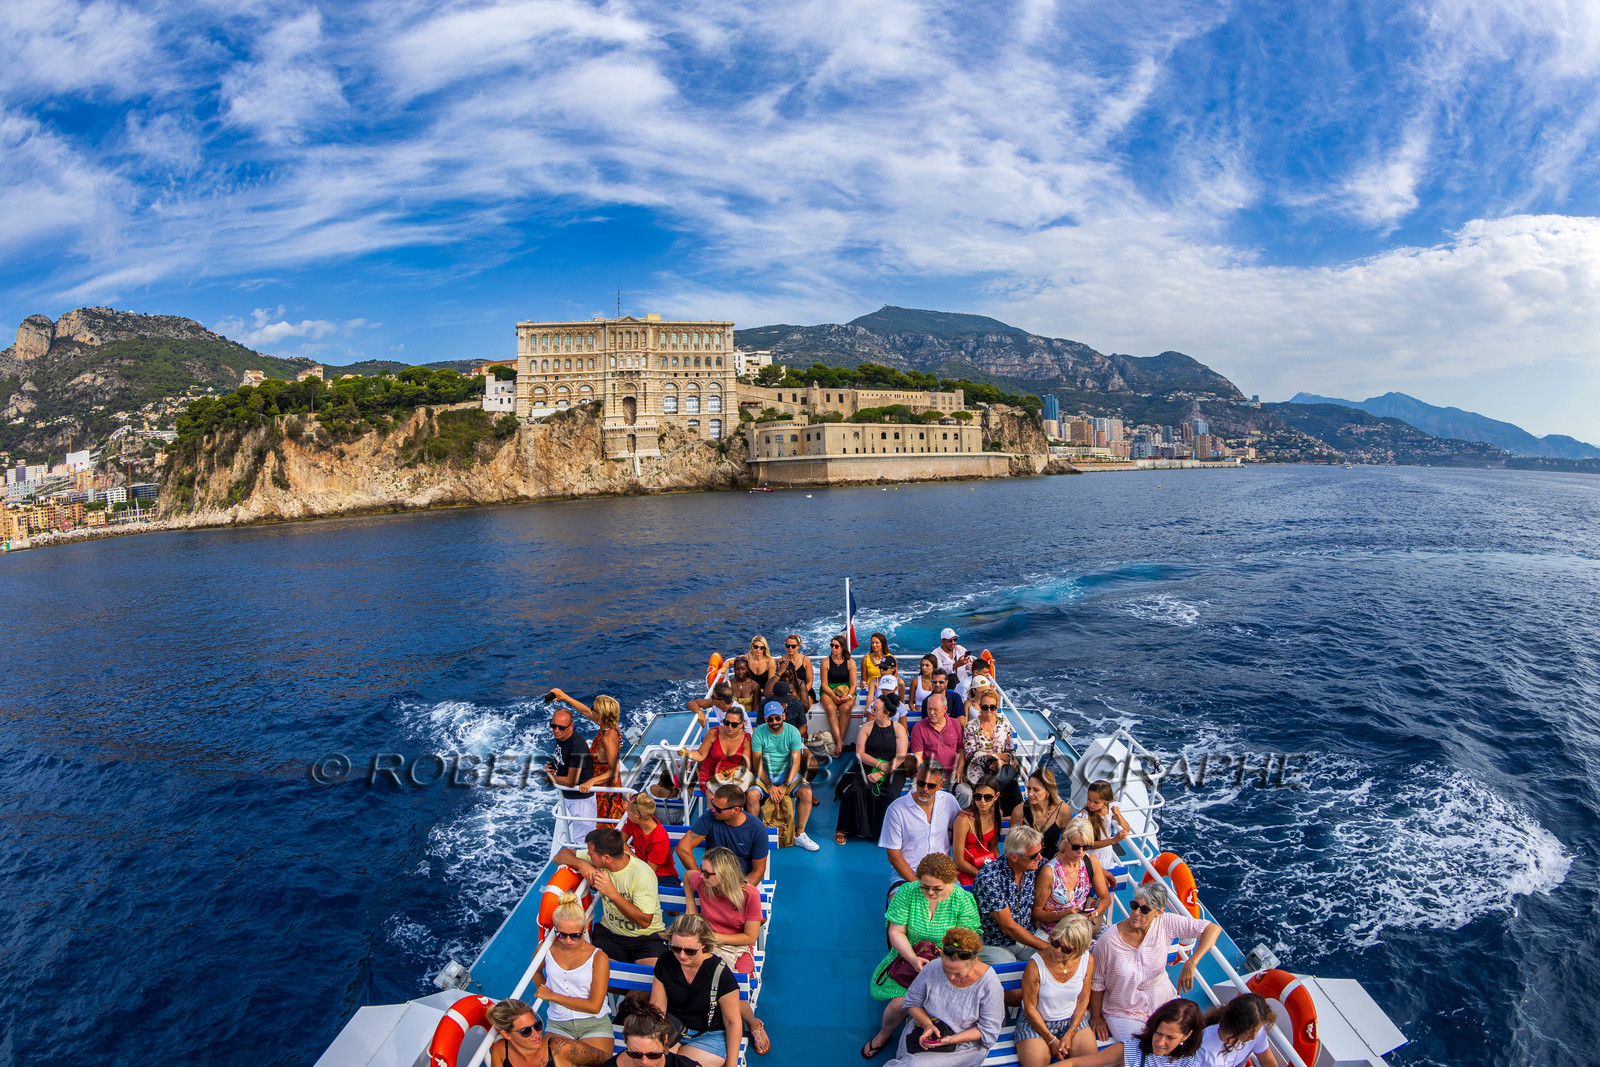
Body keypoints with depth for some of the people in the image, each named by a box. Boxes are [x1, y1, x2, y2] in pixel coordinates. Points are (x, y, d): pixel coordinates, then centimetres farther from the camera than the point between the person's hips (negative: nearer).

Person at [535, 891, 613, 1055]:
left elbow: (594, 1006, -9)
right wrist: (544, 993, 8)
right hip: (558, 1024, 1)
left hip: (594, 1024, -1)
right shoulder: (547, 949, 4)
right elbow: (536, 971, 29)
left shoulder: (598, 957, -4)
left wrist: (552, 996, -7)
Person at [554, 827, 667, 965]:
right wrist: (581, 863, -18)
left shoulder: (643, 875, -23)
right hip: (609, 933, 4)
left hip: (646, 936, -4)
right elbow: (560, 855, 5)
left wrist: (612, 893, -30)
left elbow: (645, 921, -22)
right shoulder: (595, 860, -7)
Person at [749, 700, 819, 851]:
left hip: (788, 774, 1)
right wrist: (769, 786, -18)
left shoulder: (793, 732, -8)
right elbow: (758, 763, -8)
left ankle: (799, 835, -9)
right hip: (765, 776, 0)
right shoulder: (759, 733, -9)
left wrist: (785, 786, -18)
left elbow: (796, 762, -9)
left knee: (806, 792, -25)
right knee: (751, 794, -28)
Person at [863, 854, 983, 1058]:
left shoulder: (964, 901, -11)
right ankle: (884, 1034, 15)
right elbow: (896, 932, -8)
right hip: (908, 958, 1)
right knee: (901, 1002, -20)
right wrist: (913, 959, -22)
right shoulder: (907, 892, -9)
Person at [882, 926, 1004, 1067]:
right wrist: (927, 1025, -17)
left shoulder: (989, 983, -19)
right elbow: (912, 1002, 2)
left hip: (964, 1044, -3)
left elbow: (988, 1030, -11)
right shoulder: (932, 970, -13)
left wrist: (953, 1039, -22)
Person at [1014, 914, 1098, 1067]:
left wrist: (1069, 1034, -8)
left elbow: (1083, 1000, 0)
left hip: (1072, 1020, 3)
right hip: (1037, 1021, -3)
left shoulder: (1088, 961, -12)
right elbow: (1030, 1008, -13)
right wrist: (1051, 1040, -11)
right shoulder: (1036, 965, -24)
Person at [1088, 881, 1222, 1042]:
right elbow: (1096, 983, -9)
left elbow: (1213, 929, -21)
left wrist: (1191, 963, -32)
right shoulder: (1108, 941, -23)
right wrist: (1096, 1017, -1)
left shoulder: (1165, 923, -17)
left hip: (1163, 1001, 4)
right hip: (1124, 1013, -4)